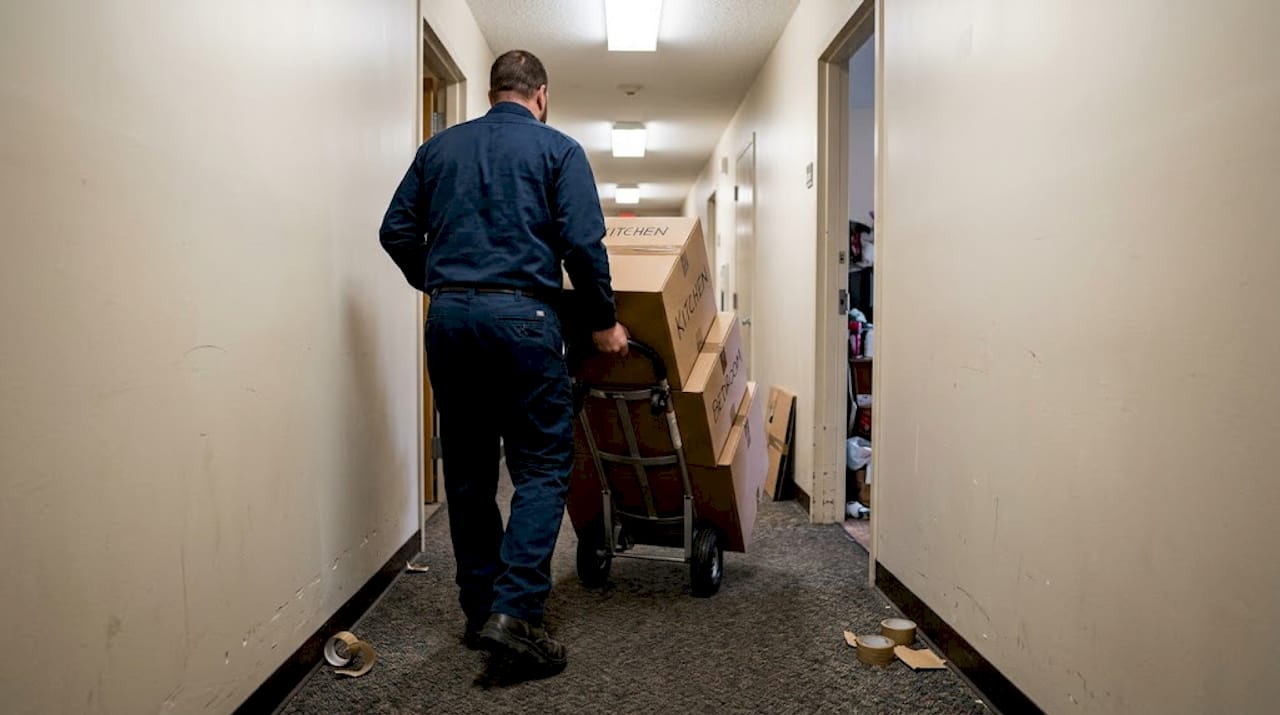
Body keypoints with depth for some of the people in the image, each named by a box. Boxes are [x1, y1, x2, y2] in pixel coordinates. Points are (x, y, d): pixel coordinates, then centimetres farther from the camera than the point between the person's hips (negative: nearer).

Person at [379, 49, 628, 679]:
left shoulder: (440, 146, 16)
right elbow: (583, 244, -6)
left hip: (448, 318, 5)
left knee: (468, 472, 11)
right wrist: (602, 323, 4)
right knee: (542, 466, 2)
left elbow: (397, 231, 12)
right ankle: (513, 612, -9)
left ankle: (478, 610, 19)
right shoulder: (558, 149, 5)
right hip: (520, 317, -4)